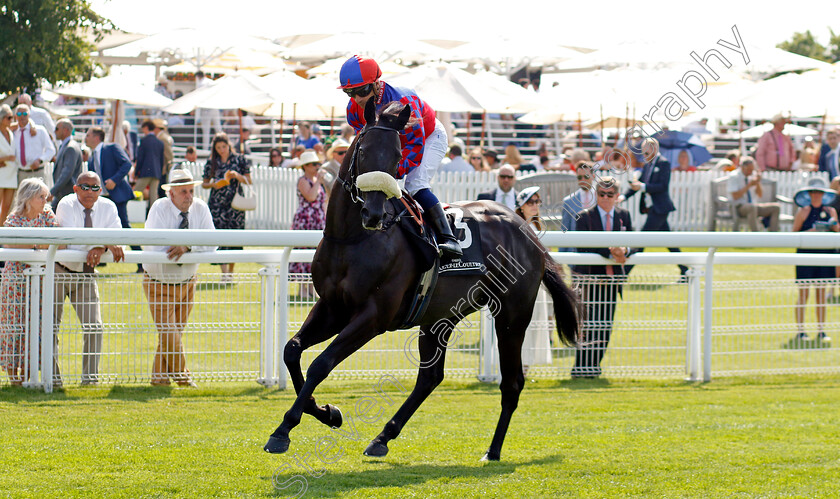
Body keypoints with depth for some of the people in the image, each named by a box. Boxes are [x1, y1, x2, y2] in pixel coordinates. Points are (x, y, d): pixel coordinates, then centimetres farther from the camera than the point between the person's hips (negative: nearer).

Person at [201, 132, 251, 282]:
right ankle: (224, 273, -16)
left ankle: (231, 271, 16)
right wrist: (213, 184, -9)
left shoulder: (239, 160, 5)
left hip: (235, 203, 0)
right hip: (217, 203, 0)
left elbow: (248, 181, 5)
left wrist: (237, 175, -13)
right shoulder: (211, 163, 8)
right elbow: (204, 183, 13)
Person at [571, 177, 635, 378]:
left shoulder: (624, 216, 10)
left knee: (606, 324, 5)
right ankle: (581, 367, -6)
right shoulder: (585, 217, -2)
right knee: (590, 322, -10)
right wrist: (610, 252, -22)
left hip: (613, 277, 4)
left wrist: (624, 250, -17)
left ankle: (594, 365, 13)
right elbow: (584, 247, -13)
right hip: (590, 276, -4)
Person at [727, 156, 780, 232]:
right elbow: (735, 196, -17)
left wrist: (758, 183, -10)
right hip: (740, 208, -6)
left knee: (776, 207, -16)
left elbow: (760, 195, 9)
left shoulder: (753, 174, 9)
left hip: (755, 206, 6)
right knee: (752, 207, -40)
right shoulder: (734, 176, -6)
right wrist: (749, 185, -20)